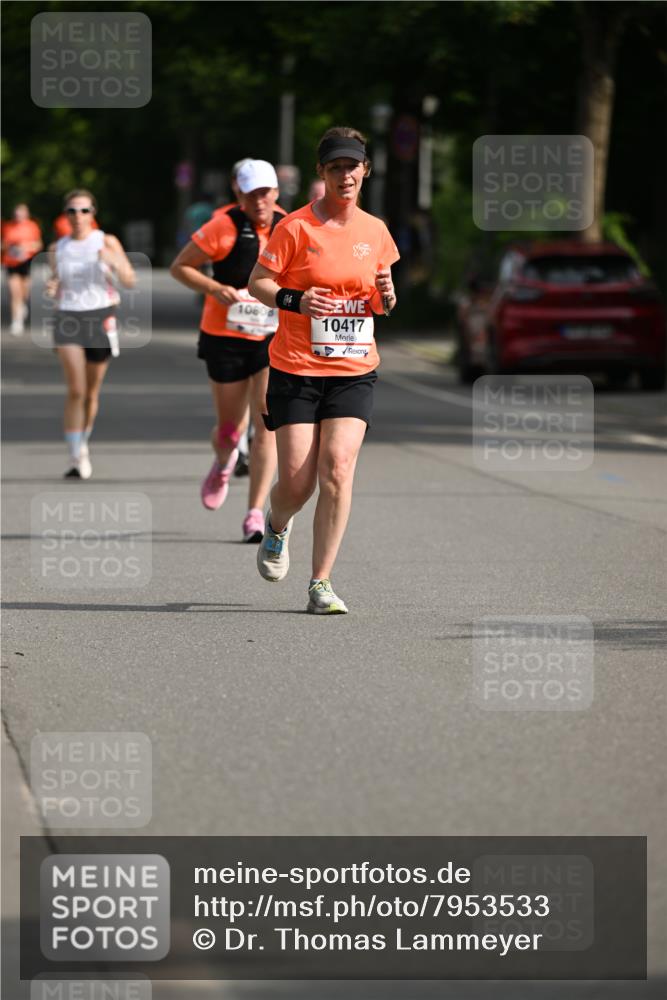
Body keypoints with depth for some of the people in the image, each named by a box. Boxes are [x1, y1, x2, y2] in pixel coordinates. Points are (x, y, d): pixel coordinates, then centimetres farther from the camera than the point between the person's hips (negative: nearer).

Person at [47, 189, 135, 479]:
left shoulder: (107, 242, 1)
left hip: (101, 318, 0)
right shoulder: (57, 249, 7)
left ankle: (82, 448, 29)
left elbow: (130, 282, -3)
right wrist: (52, 288, -6)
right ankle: (75, 456, -13)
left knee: (91, 393, 9)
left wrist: (114, 262, -22)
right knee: (76, 390, -15)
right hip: (68, 318, 0)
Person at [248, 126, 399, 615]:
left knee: (338, 468, -14)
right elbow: (257, 282, -2)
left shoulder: (375, 231, 8)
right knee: (297, 480, -4)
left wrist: (386, 296, -4)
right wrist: (294, 300, -20)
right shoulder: (296, 227, -5)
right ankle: (278, 525, 34)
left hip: (354, 371, 3)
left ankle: (321, 584, -8)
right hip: (296, 370, -2)